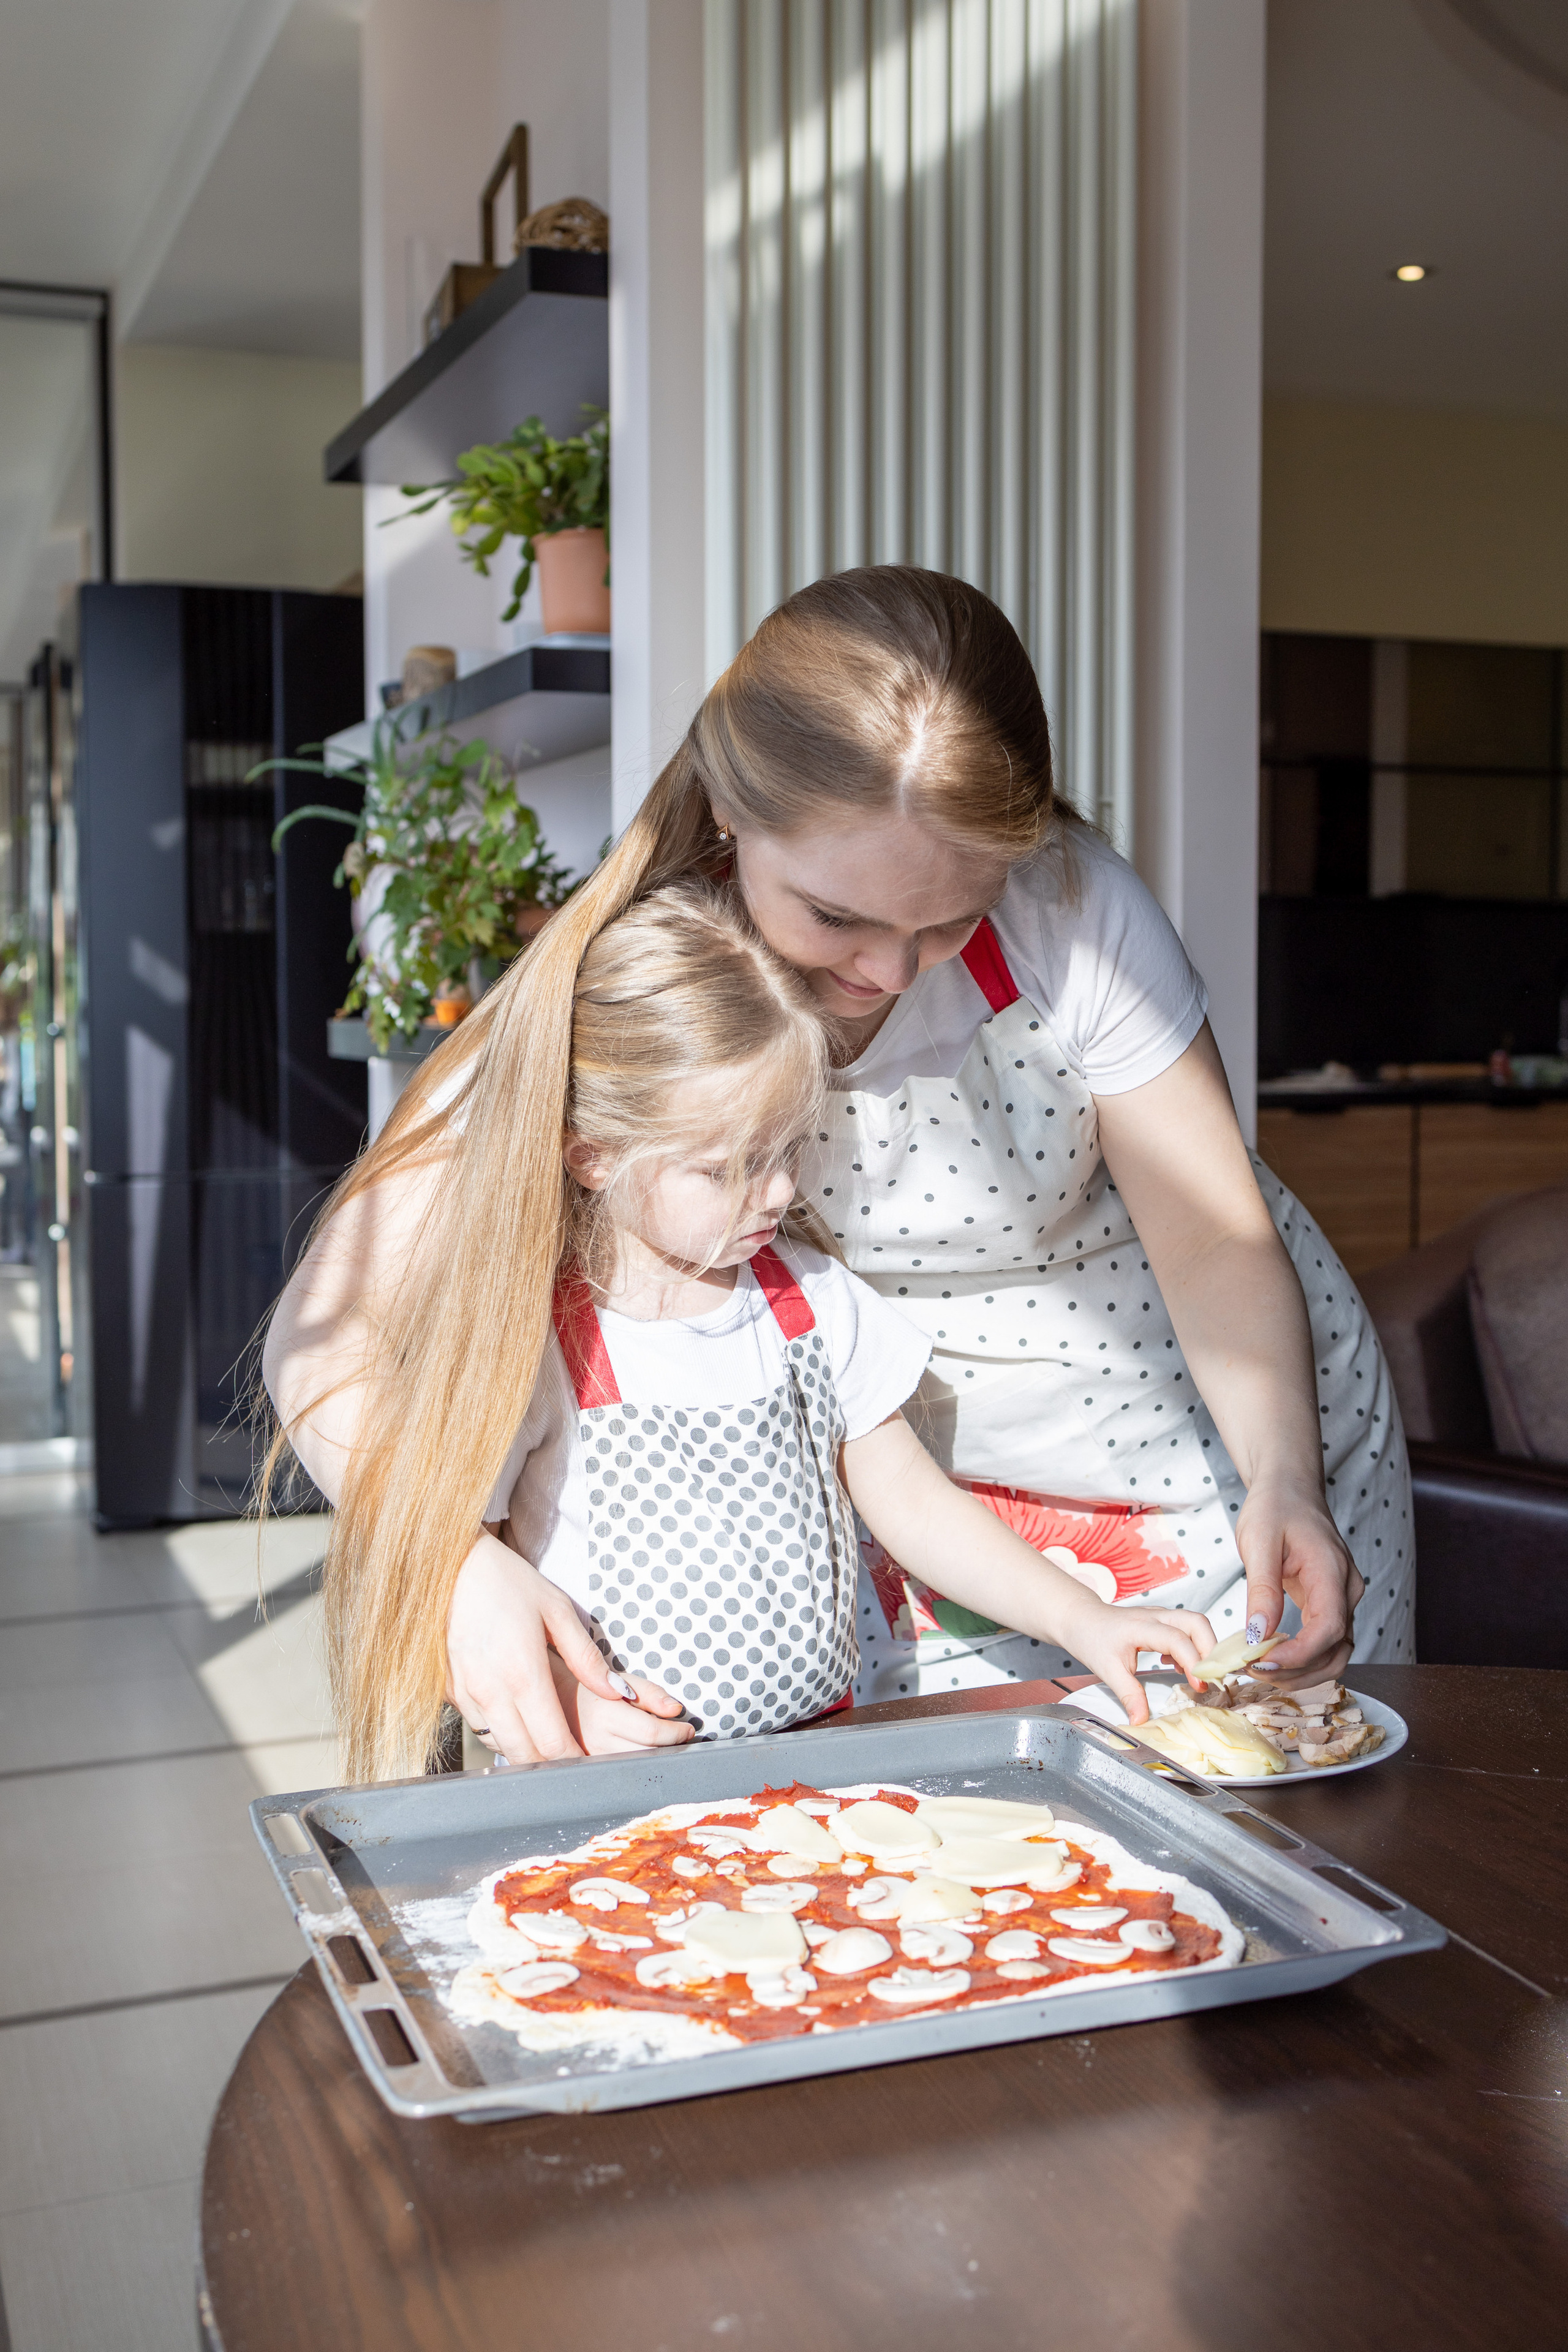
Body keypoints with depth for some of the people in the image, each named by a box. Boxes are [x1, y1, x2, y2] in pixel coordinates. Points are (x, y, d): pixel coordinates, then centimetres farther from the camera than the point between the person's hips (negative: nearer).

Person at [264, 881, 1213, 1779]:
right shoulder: (532, 1343, -13)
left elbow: (912, 1502, 12)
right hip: (608, 1786, -3)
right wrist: (557, 1697, -22)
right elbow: (441, 1560, -7)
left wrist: (1083, 1620, 4)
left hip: (816, 1754, 3)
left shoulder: (814, 1299, 4)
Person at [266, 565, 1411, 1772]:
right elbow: (333, 1328, -28)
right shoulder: (607, 995, -27)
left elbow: (1216, 1236, -17)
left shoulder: (1073, 910, -28)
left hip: (1238, 1413, 0)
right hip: (923, 1482, 0)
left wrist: (1284, 1480, -33)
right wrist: (461, 1560, -45)